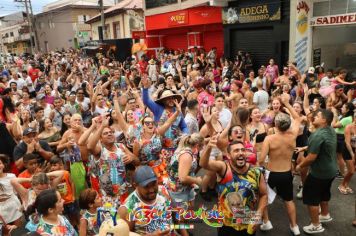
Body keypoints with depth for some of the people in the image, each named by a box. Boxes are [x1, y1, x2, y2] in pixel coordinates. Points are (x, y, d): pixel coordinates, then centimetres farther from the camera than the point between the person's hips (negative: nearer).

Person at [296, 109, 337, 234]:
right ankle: (325, 215, 47)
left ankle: (316, 226, 16)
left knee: (310, 197, 5)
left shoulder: (318, 135, -28)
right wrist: (306, 148, 16)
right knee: (323, 193, 28)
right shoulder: (331, 131, 1)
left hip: (319, 172, -9)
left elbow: (311, 157, -28)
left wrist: (299, 166, -12)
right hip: (331, 170, 9)